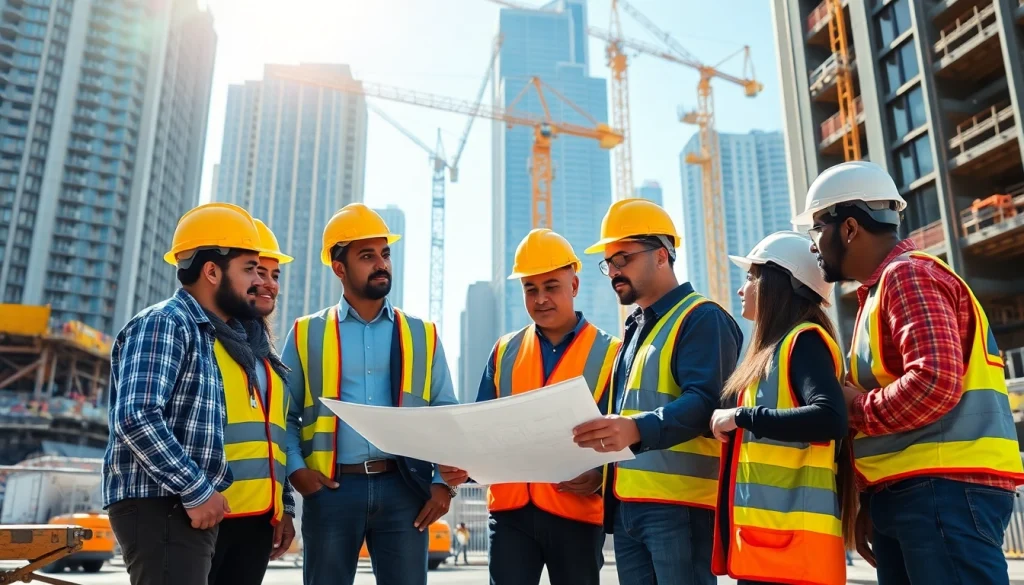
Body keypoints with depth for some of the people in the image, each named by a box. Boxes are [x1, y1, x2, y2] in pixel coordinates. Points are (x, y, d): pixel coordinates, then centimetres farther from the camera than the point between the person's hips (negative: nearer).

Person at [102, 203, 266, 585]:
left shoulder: (210, 335, 17)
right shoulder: (163, 324, -11)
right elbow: (136, 418, -23)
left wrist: (205, 493, 12)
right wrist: (198, 491, -18)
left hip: (188, 509, 9)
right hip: (160, 507, -9)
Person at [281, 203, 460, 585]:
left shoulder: (423, 335, 10)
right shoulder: (307, 333, 9)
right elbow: (283, 413, 8)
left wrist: (443, 481, -2)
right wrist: (295, 468, -6)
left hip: (404, 487, 1)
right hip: (332, 488, 0)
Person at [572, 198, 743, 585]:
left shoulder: (702, 319, -6)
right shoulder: (635, 329, 22)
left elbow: (705, 403, -20)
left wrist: (638, 429, -36)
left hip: (681, 504, -8)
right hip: (627, 505, 8)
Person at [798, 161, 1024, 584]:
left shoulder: (908, 275, -8)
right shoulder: (880, 289, 20)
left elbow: (935, 382, -23)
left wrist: (855, 407, -7)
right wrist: (870, 502, 16)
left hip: (944, 488, -9)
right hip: (906, 493, 9)